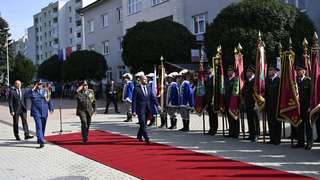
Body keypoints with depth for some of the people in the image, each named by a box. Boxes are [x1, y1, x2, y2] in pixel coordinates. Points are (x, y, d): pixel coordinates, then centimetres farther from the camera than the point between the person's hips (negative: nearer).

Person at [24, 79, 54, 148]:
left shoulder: (46, 91, 9)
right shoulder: (32, 92, 0)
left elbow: (49, 101, 13)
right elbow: (26, 96, -17)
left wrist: (51, 109, 5)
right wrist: (32, 89, -19)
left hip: (44, 112, 4)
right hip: (36, 112, -4)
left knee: (43, 127, 11)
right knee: (39, 126, -13)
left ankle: (39, 139, 31)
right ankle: (41, 142, -16)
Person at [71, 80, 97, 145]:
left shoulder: (91, 92, 5)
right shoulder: (79, 93, -6)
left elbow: (94, 101, 11)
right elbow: (72, 98, -23)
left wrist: (95, 110, 5)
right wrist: (77, 91, -29)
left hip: (89, 111, 4)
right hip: (81, 111, -4)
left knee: (88, 124, 13)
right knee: (84, 123, -19)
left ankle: (86, 135, 39)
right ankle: (84, 139, -14)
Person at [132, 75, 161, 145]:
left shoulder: (149, 88, 9)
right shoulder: (136, 89, -7)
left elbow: (152, 97, 9)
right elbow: (134, 100, -8)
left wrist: (157, 105, -5)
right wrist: (134, 111, -13)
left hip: (147, 109, 6)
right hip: (140, 110, -6)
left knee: (144, 124, 16)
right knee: (143, 125, -6)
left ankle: (139, 136, 37)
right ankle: (147, 140, -5)